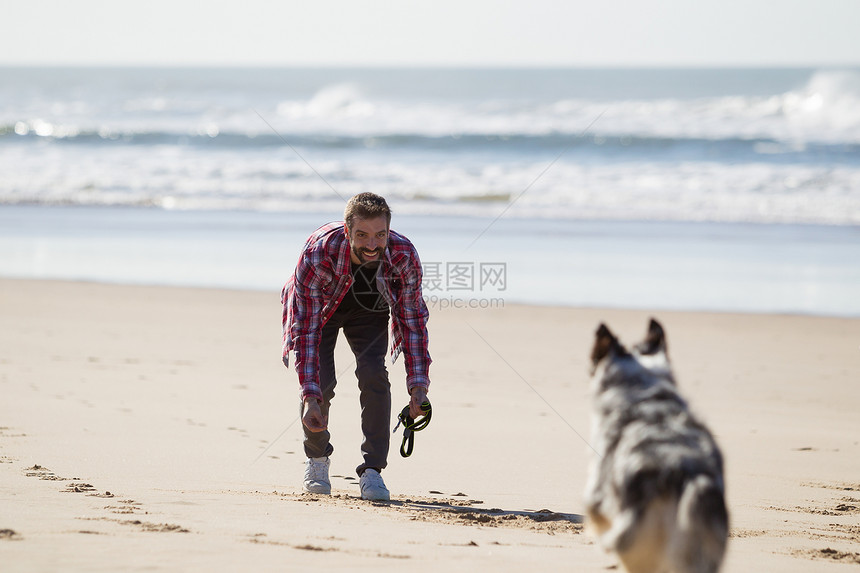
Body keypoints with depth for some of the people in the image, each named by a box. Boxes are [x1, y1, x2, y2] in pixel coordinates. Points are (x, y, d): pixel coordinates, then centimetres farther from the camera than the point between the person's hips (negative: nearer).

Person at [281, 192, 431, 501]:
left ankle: (371, 470, -12)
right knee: (321, 380, -17)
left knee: (374, 375, -21)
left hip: (368, 311, 2)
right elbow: (307, 328, -36)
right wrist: (310, 398, -43)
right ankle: (316, 458, 11)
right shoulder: (317, 255, -41)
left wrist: (418, 387, -26)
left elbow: (413, 319, -20)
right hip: (319, 308, -2)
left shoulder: (404, 255, -34)